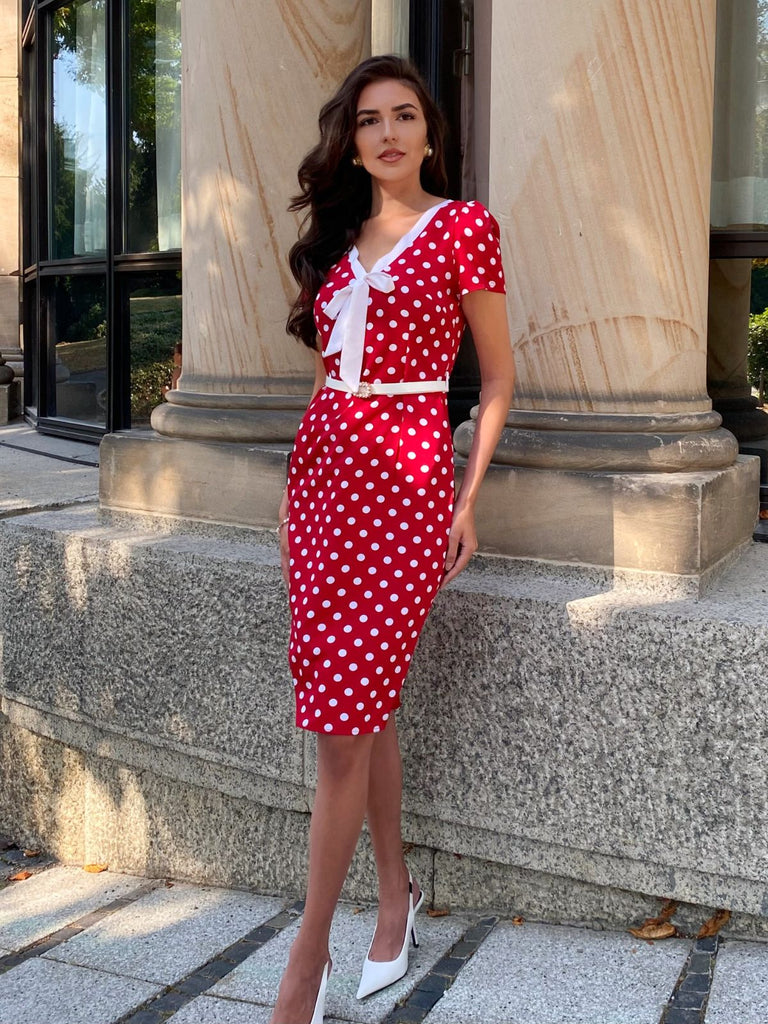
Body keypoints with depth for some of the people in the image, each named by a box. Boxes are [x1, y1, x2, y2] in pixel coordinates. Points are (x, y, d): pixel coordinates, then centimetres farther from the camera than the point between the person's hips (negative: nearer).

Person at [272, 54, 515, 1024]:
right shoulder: (339, 236, 16)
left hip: (404, 479, -6)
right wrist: (296, 486, 15)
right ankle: (396, 894, 28)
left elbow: (497, 375, 1)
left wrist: (467, 499, -4)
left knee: (344, 728, -6)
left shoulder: (461, 225, 0)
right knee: (362, 707, 10)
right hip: (324, 471, 6)